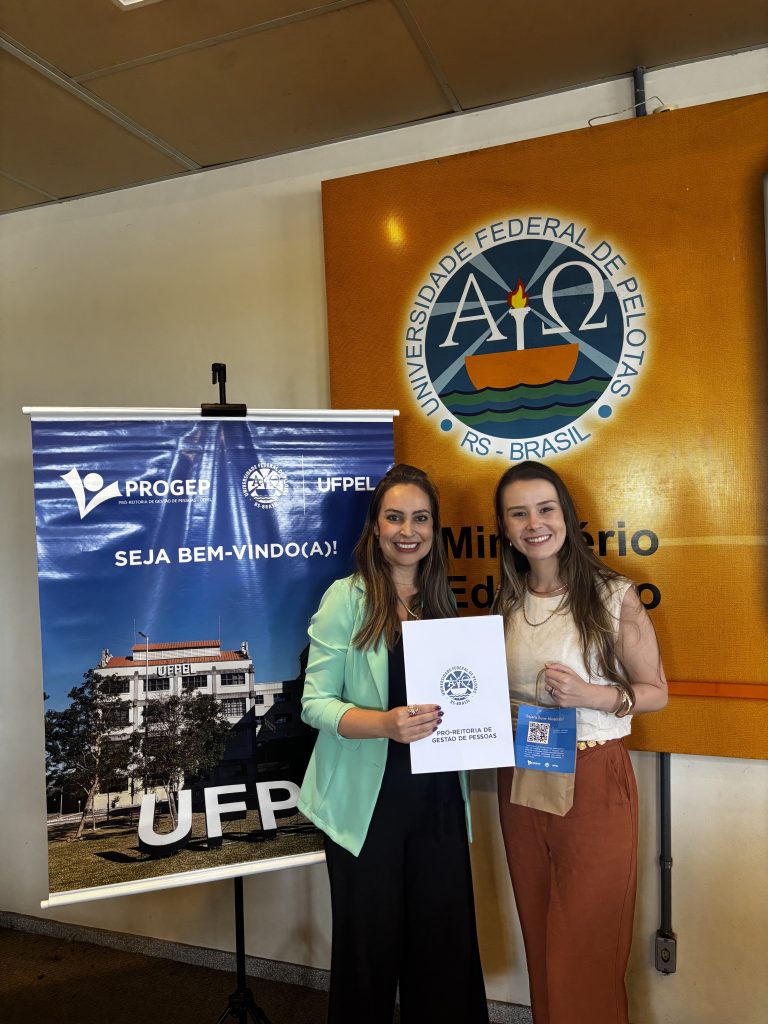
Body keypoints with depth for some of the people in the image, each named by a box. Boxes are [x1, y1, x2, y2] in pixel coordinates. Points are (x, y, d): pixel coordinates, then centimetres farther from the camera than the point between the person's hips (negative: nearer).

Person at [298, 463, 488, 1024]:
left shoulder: (442, 601, 6)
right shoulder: (346, 598, -8)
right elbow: (315, 703, -10)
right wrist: (384, 724, -25)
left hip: (438, 795, 4)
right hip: (368, 798, -4)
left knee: (444, 936, 12)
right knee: (371, 941, 10)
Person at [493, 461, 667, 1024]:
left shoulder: (614, 595, -11)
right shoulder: (508, 602, 3)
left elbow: (656, 692, -6)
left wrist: (588, 694, -21)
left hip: (593, 781, -4)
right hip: (520, 781, 5)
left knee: (586, 948, 9)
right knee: (540, 938, 20)